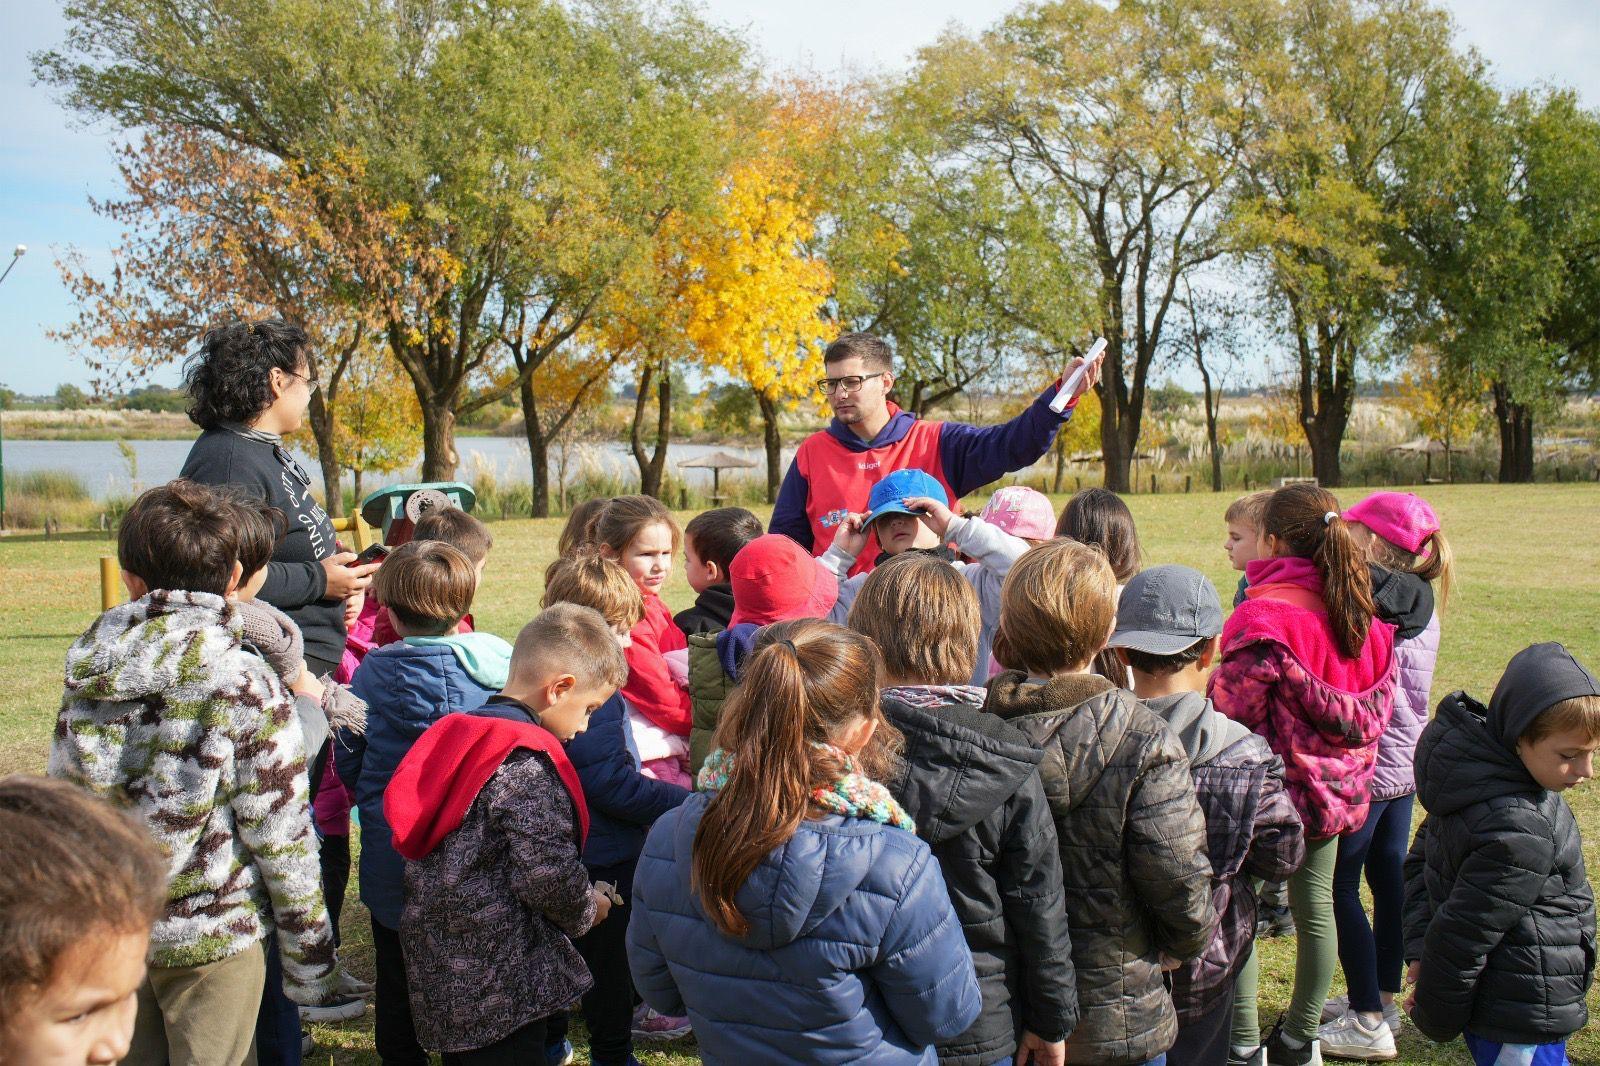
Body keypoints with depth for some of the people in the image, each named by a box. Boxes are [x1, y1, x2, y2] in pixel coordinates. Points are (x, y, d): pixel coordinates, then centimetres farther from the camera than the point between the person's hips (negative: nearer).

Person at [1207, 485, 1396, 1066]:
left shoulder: (1262, 620, -22)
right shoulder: (1366, 618, 1)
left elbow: (1231, 711, -20)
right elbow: (1377, 708, 9)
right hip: (1337, 789, 7)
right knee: (1315, 904, 18)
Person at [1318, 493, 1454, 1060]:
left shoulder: (1366, 603, -21)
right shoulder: (1420, 604, 4)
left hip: (1366, 765, -8)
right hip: (1407, 761, 8)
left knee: (1340, 887, 2)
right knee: (1388, 879, 17)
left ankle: (1368, 1023, 6)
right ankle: (1383, 999, 29)